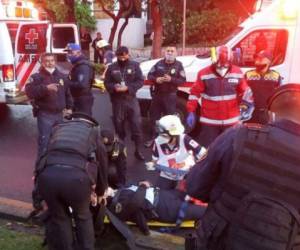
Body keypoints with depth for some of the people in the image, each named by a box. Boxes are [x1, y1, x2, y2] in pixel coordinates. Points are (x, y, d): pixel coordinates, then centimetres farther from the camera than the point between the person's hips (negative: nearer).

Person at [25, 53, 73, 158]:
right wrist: (46, 88, -30)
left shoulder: (62, 76, 11)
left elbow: (67, 93, 19)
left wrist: (69, 107, 12)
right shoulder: (37, 77, -7)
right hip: (45, 115, -5)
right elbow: (29, 92, -21)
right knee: (44, 140, -6)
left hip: (59, 113, 6)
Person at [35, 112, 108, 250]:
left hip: (47, 174, 2)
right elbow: (102, 162, 31)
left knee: (58, 216, 26)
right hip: (77, 176, -1)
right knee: (82, 215, 27)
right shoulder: (93, 131, 27)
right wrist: (100, 192, 47)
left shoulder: (57, 128, 33)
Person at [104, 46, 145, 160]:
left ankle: (138, 150, 8)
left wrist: (128, 88, -18)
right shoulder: (111, 67, 5)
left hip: (131, 99, -1)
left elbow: (140, 81, -4)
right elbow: (106, 83, 4)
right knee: (119, 126, 10)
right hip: (117, 101, 1)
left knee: (136, 125, -3)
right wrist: (114, 87, -17)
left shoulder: (135, 65, 2)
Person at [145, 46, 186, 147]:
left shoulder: (178, 65, -2)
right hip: (157, 94, 3)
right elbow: (149, 75, 8)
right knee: (154, 116, 11)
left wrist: (171, 79, -22)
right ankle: (152, 137, 24)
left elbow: (183, 80, -8)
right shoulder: (159, 63, 5)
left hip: (170, 95, -3)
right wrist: (156, 79, -14)